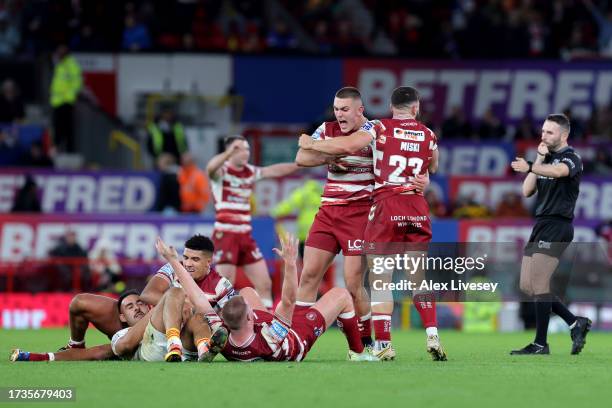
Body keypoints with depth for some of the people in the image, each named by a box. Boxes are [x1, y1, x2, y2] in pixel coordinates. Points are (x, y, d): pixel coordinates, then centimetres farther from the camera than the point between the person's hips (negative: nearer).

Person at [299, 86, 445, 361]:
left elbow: (346, 145, -14)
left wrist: (310, 144, -1)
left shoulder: (379, 128, -1)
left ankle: (384, 344, -4)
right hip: (417, 207, 3)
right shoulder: (428, 135, 11)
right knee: (419, 275, 12)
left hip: (386, 204, -3)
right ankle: (432, 336, 2)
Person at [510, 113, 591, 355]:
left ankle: (540, 344, -7)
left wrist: (530, 167, -49)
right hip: (541, 225, 9)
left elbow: (558, 171, -32)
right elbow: (527, 191, 10)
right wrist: (539, 159, 2)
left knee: (538, 284, -12)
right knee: (527, 286, 7)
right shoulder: (547, 159, 18)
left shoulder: (571, 158, -8)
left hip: (557, 226, -9)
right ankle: (576, 323, 14)